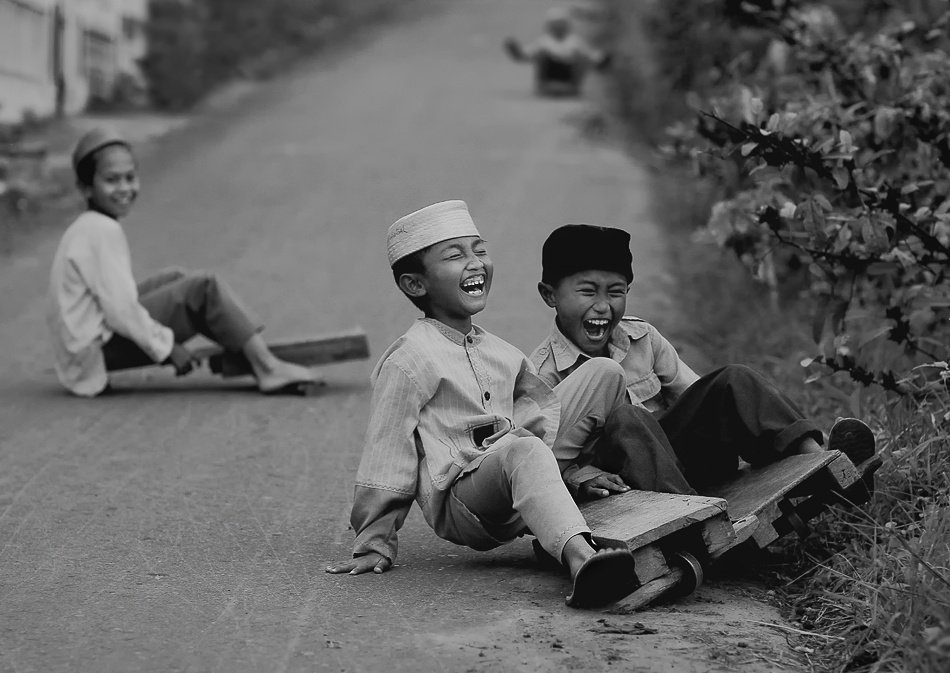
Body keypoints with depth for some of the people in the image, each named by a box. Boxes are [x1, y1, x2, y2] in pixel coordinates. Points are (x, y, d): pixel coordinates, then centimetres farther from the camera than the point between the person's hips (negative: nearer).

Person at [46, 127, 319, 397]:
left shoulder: (85, 228, 13)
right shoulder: (104, 232, -18)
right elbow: (121, 310, -22)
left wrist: (163, 342, 14)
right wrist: (166, 347, -12)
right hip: (97, 352, -10)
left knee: (176, 279, 17)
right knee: (203, 288, -9)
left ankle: (249, 355, 11)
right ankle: (268, 368, -8)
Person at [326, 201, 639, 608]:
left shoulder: (500, 353, 17)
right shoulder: (409, 361, -6)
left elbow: (543, 416, 22)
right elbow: (386, 457, -5)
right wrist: (375, 543, -4)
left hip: (518, 493, 8)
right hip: (459, 506, -8)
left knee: (605, 373, 7)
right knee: (522, 449, -42)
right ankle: (579, 555, -67)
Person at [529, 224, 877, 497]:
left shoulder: (642, 338, 9)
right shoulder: (543, 372, -8)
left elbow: (696, 393, 8)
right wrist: (583, 476, -35)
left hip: (674, 449, 5)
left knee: (733, 381, -12)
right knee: (624, 421, -36)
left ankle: (816, 456, -29)